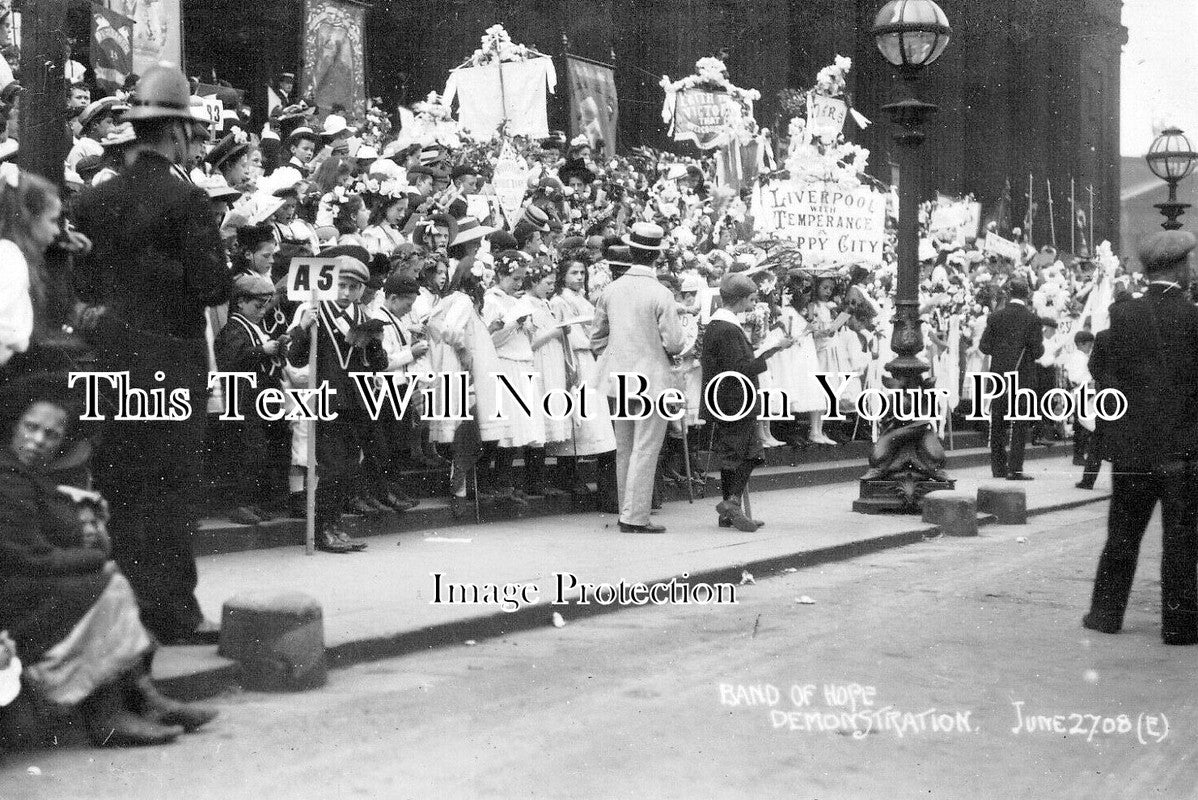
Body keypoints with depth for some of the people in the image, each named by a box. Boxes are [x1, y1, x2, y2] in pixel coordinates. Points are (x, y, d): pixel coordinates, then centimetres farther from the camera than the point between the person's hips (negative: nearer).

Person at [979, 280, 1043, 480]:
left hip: (998, 375, 3)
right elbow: (1037, 351, -10)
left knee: (997, 421, 13)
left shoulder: (996, 317, 0)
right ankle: (1015, 469, -3)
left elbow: (984, 346, 0)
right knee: (1019, 423, 1)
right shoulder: (1032, 319, -8)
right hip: (1023, 377, -3)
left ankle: (998, 466, 17)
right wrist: (1040, 346, 12)